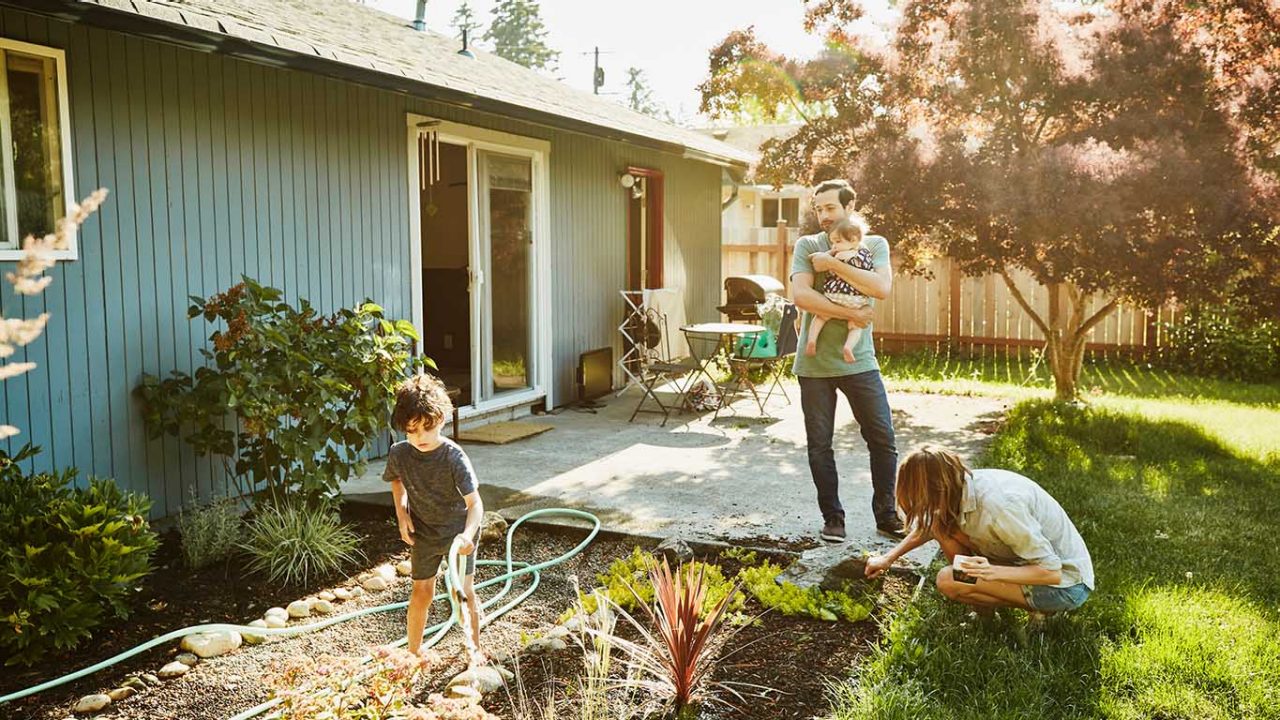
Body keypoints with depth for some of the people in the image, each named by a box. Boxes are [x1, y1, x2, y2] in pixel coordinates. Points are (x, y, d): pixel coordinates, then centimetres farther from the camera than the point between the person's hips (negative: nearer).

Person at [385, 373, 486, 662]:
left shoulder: (453, 456, -28)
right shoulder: (399, 454, -15)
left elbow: (474, 502, -31)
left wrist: (468, 534, -47)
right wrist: (401, 512, -3)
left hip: (458, 530, -3)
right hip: (423, 533, 3)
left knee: (464, 591, 3)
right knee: (421, 592, 8)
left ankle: (475, 648, 23)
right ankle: (413, 651, 26)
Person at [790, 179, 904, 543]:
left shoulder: (874, 244, 5)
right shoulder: (807, 246, 2)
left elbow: (881, 287, -14)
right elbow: (800, 295, -13)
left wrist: (833, 263, -15)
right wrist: (851, 314, -15)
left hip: (859, 360, 1)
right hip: (814, 363, 0)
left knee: (883, 439, 2)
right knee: (819, 444, 6)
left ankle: (886, 514, 19)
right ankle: (832, 517, 19)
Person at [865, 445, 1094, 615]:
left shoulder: (997, 505, -33)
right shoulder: (961, 486, -7)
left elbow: (1052, 571, -28)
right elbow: (928, 527, 16)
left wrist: (992, 572, -41)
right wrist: (888, 558, 17)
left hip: (1066, 585, -8)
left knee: (947, 581, -20)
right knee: (943, 524, -5)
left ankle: (1038, 608, -2)